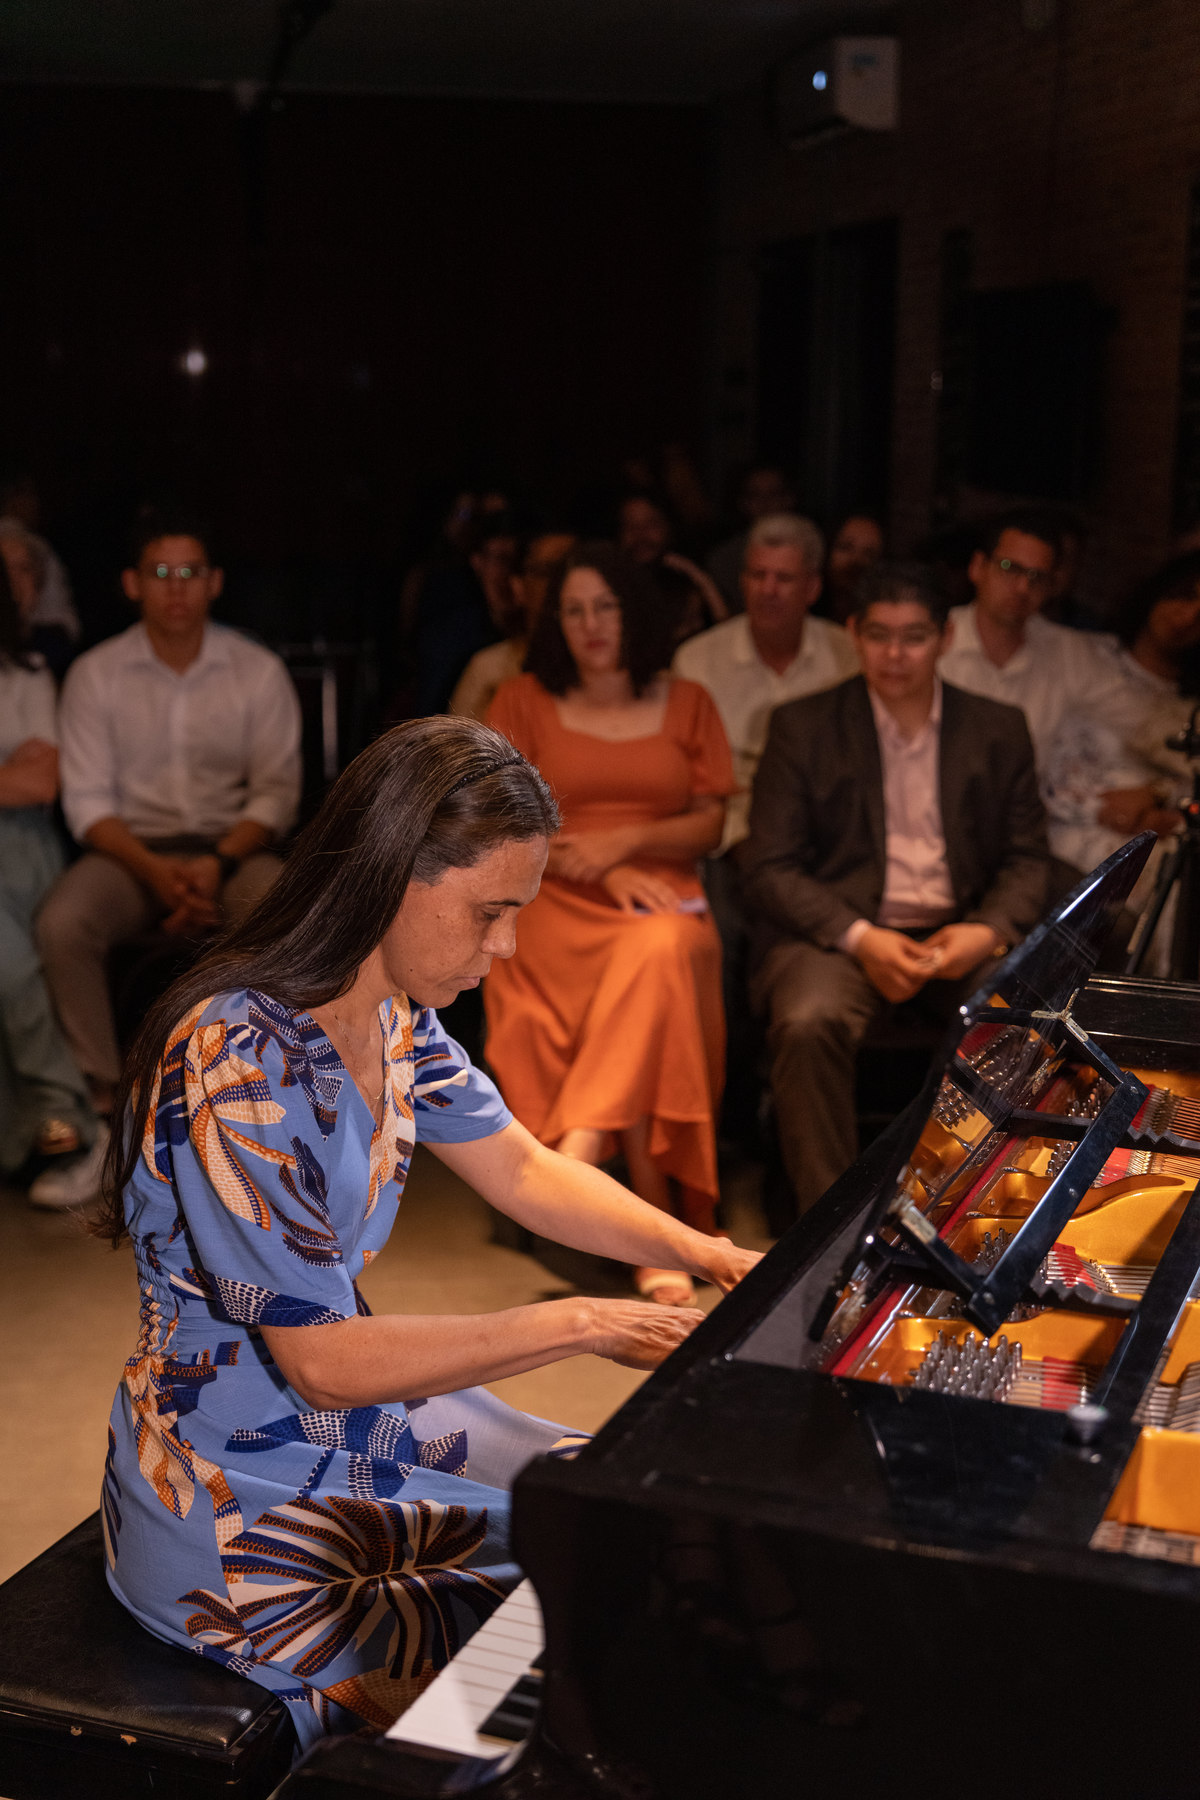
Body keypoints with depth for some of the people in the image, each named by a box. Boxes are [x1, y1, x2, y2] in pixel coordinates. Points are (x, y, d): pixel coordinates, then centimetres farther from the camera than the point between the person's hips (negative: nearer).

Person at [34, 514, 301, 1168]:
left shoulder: (258, 671, 2)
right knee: (61, 925, -31)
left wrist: (219, 864, -18)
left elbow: (276, 791, 0)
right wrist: (153, 871, -20)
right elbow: (86, 800, -2)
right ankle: (98, 1098, -17)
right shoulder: (95, 673, 1)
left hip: (230, 846, 0)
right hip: (130, 846, 0)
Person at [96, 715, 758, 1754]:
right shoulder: (237, 1068, -31)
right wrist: (581, 1326, -23)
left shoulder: (389, 1015, -2)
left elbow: (522, 1171, 9)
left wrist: (710, 1255, -4)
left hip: (355, 1414, 9)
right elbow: (324, 1363, -28)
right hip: (237, 1508, -9)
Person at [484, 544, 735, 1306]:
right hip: (552, 905, -1)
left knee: (660, 956, -40)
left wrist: (623, 842, -7)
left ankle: (578, 1152, -46)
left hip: (664, 899, 1)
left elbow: (709, 826, 13)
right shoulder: (523, 702, 18)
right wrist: (600, 870, -8)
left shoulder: (686, 704, 21)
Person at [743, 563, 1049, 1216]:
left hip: (961, 934, 2)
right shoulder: (802, 727, 6)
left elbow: (1026, 859, 12)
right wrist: (859, 938, -16)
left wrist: (989, 930, -11)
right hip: (836, 929, -2)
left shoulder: (998, 730, 13)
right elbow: (769, 867, 0)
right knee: (807, 1022, -35)